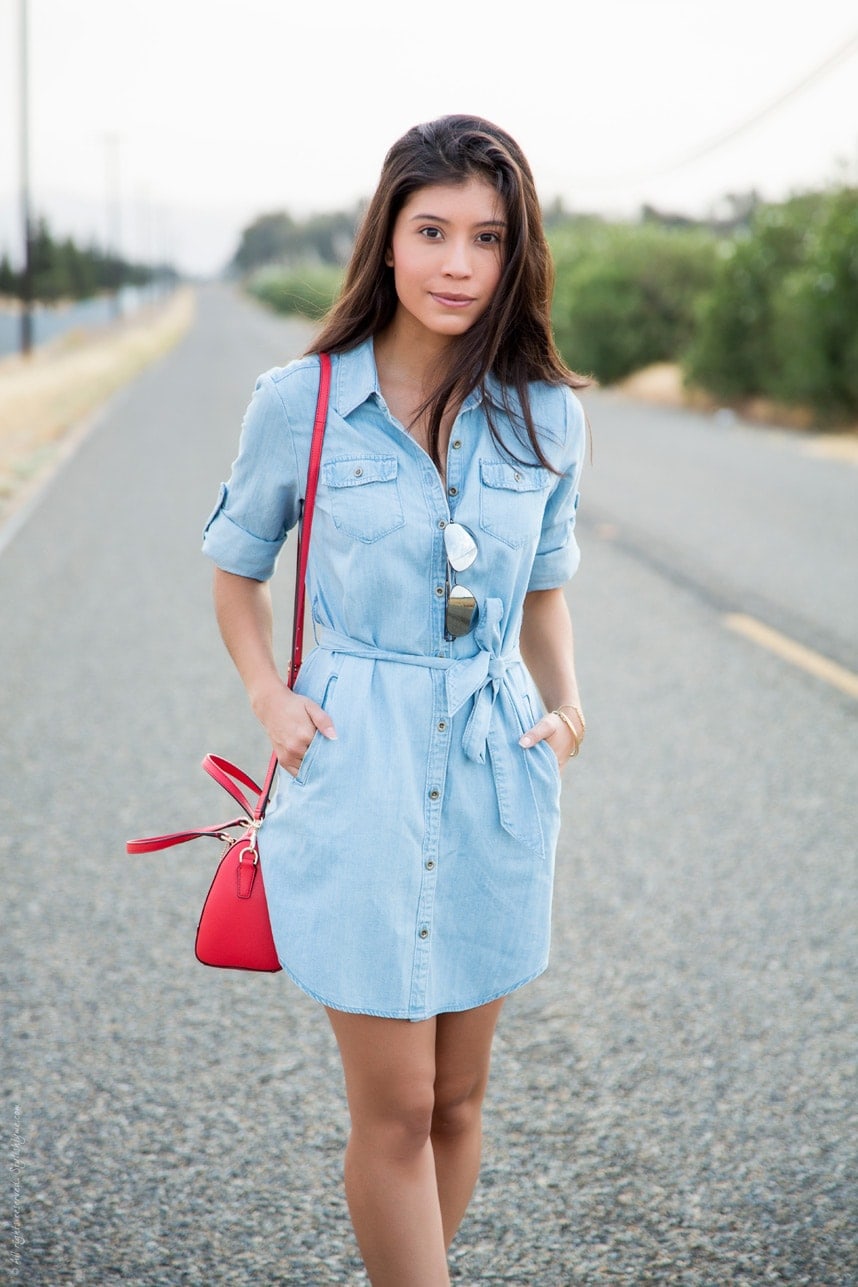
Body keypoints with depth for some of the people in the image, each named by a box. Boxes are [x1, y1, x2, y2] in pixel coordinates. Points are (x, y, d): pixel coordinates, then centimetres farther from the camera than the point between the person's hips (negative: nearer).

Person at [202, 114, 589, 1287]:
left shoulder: (547, 417, 1)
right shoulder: (299, 403, -7)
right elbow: (236, 571, 7)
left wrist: (564, 704, -1)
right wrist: (269, 697, -7)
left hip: (493, 771, 3)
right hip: (357, 771, -3)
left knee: (457, 1097, 13)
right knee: (394, 1108, 0)